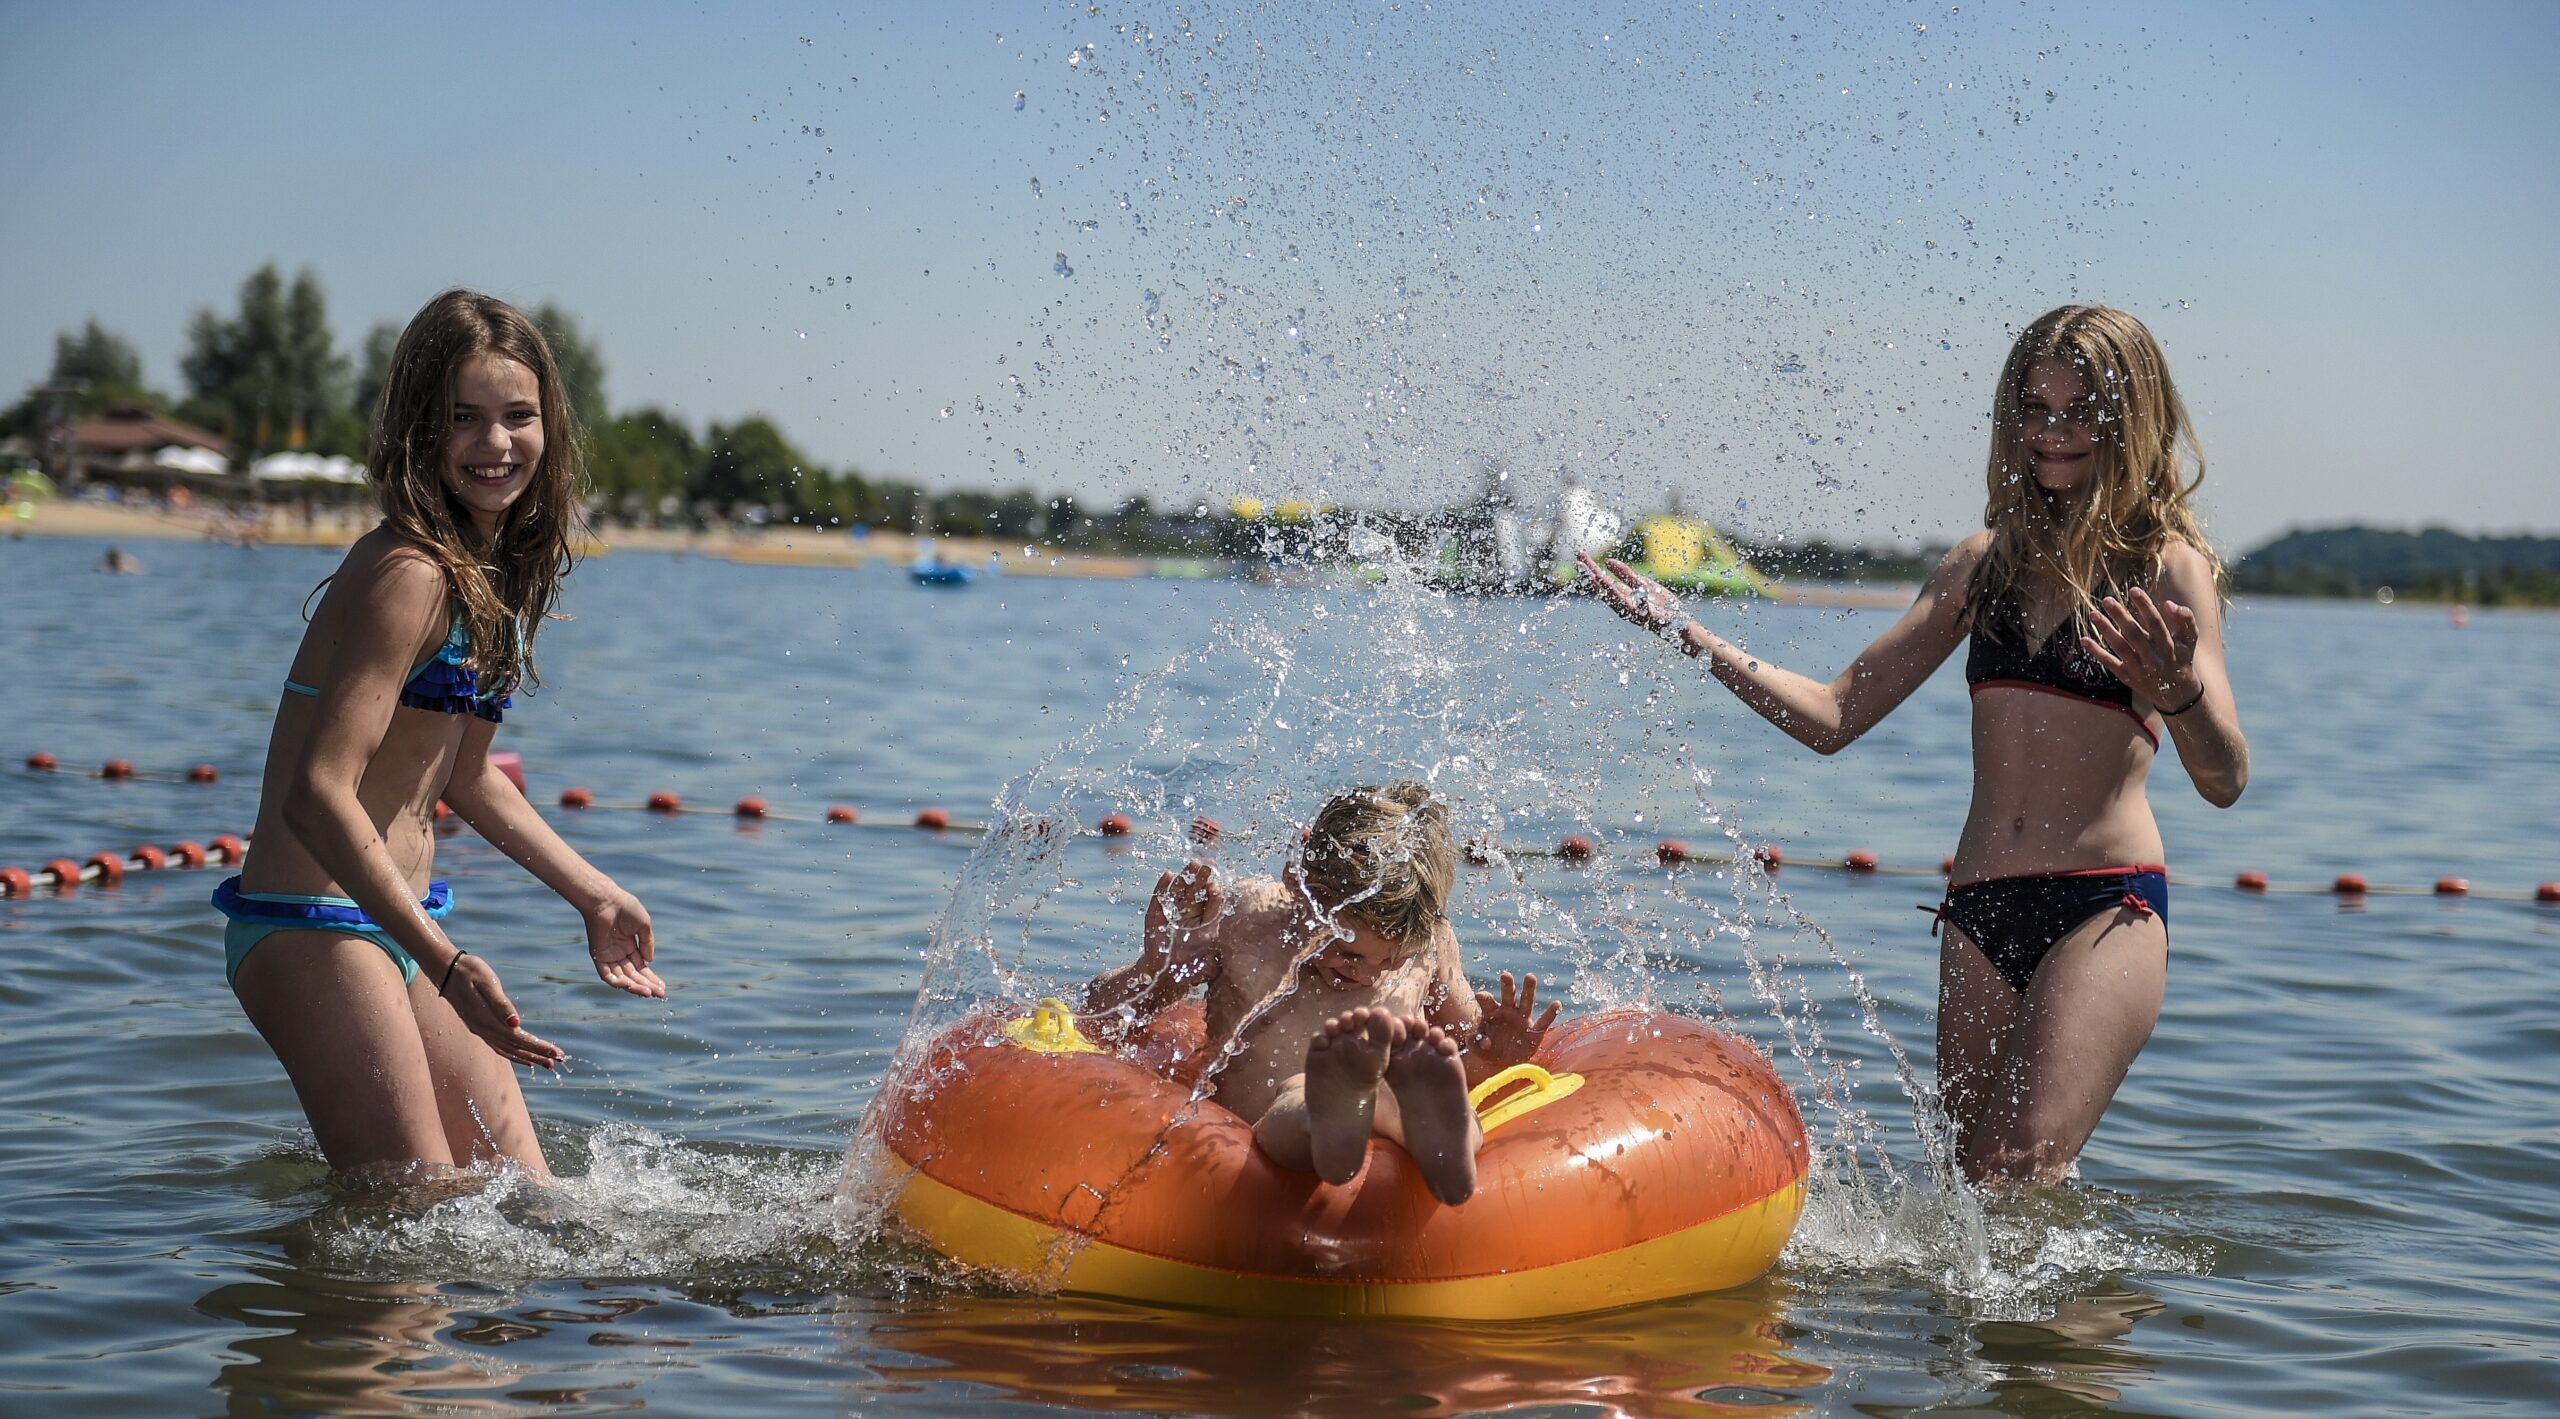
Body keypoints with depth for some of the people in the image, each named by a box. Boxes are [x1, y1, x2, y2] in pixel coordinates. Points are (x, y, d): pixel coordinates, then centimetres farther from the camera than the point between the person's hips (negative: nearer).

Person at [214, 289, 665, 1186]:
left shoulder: (491, 574, 10)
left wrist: (594, 894, 26)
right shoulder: (409, 574, -19)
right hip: (315, 929, -9)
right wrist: (446, 964, -31)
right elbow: (318, 796, -26)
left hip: (397, 923, 9)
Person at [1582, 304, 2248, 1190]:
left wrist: (2177, 693, -35)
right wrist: (1687, 635, 7)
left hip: (2105, 911, -5)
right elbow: (1834, 717, 15)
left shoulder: (2167, 565, -2)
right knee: (1973, 1183, 2)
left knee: (2021, 1170, -21)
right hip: (1980, 913, 6)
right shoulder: (1986, 562, 14)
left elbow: (2224, 780, -13)